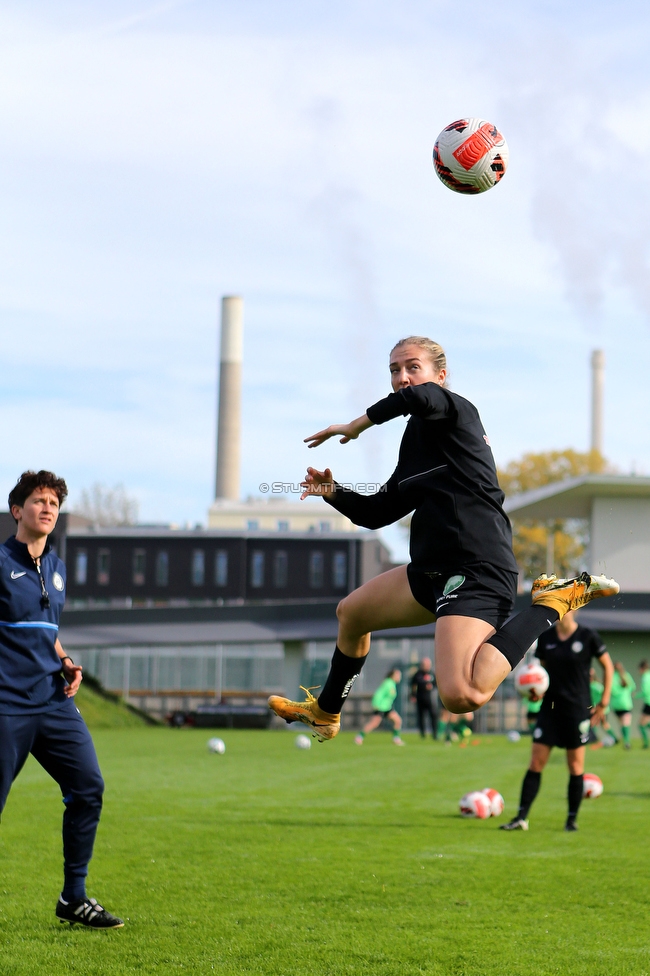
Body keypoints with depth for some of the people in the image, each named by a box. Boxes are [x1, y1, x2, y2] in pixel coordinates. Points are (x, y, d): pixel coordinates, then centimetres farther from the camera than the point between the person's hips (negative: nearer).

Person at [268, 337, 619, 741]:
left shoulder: (455, 411, -5)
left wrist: (356, 426, -15)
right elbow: (376, 513, 26)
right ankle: (324, 713, 49)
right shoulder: (415, 442, 22)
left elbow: (419, 397, -30)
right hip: (434, 571, 10)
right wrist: (332, 492, 8)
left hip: (476, 571, -10)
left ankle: (552, 604, -14)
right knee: (351, 613, 29)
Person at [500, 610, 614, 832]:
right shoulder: (545, 638, 5)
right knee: (536, 763, -2)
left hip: (578, 708, -3)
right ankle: (521, 817, 0)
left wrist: (604, 701, 0)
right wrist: (535, 689, -5)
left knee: (575, 766, 2)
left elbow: (608, 666, 3)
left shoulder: (587, 637, -6)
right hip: (550, 707, 3)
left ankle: (572, 819, 13)